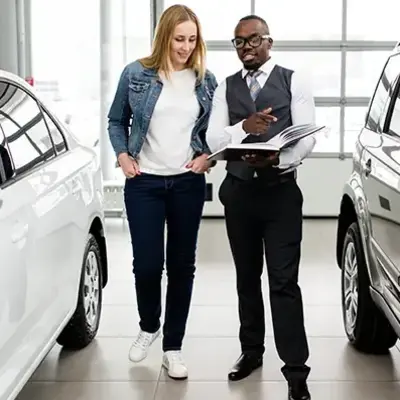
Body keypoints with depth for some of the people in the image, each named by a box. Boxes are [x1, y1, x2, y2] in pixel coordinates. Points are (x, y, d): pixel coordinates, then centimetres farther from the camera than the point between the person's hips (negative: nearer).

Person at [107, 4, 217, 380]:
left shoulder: (206, 80, 3)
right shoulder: (136, 74, -2)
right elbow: (116, 120, 8)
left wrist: (207, 156, -5)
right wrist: (122, 156, -5)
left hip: (188, 183, 2)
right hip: (144, 182, -1)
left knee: (182, 265, 6)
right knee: (147, 263, -2)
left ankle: (173, 347, 18)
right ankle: (148, 327, 28)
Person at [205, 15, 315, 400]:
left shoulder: (293, 81, 1)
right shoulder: (225, 87, 9)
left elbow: (308, 136, -7)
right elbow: (213, 138, -1)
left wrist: (277, 158, -25)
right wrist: (244, 127, -21)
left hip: (281, 191, -3)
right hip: (238, 192, 4)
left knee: (284, 281, -7)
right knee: (246, 277, 14)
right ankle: (251, 351, 28)